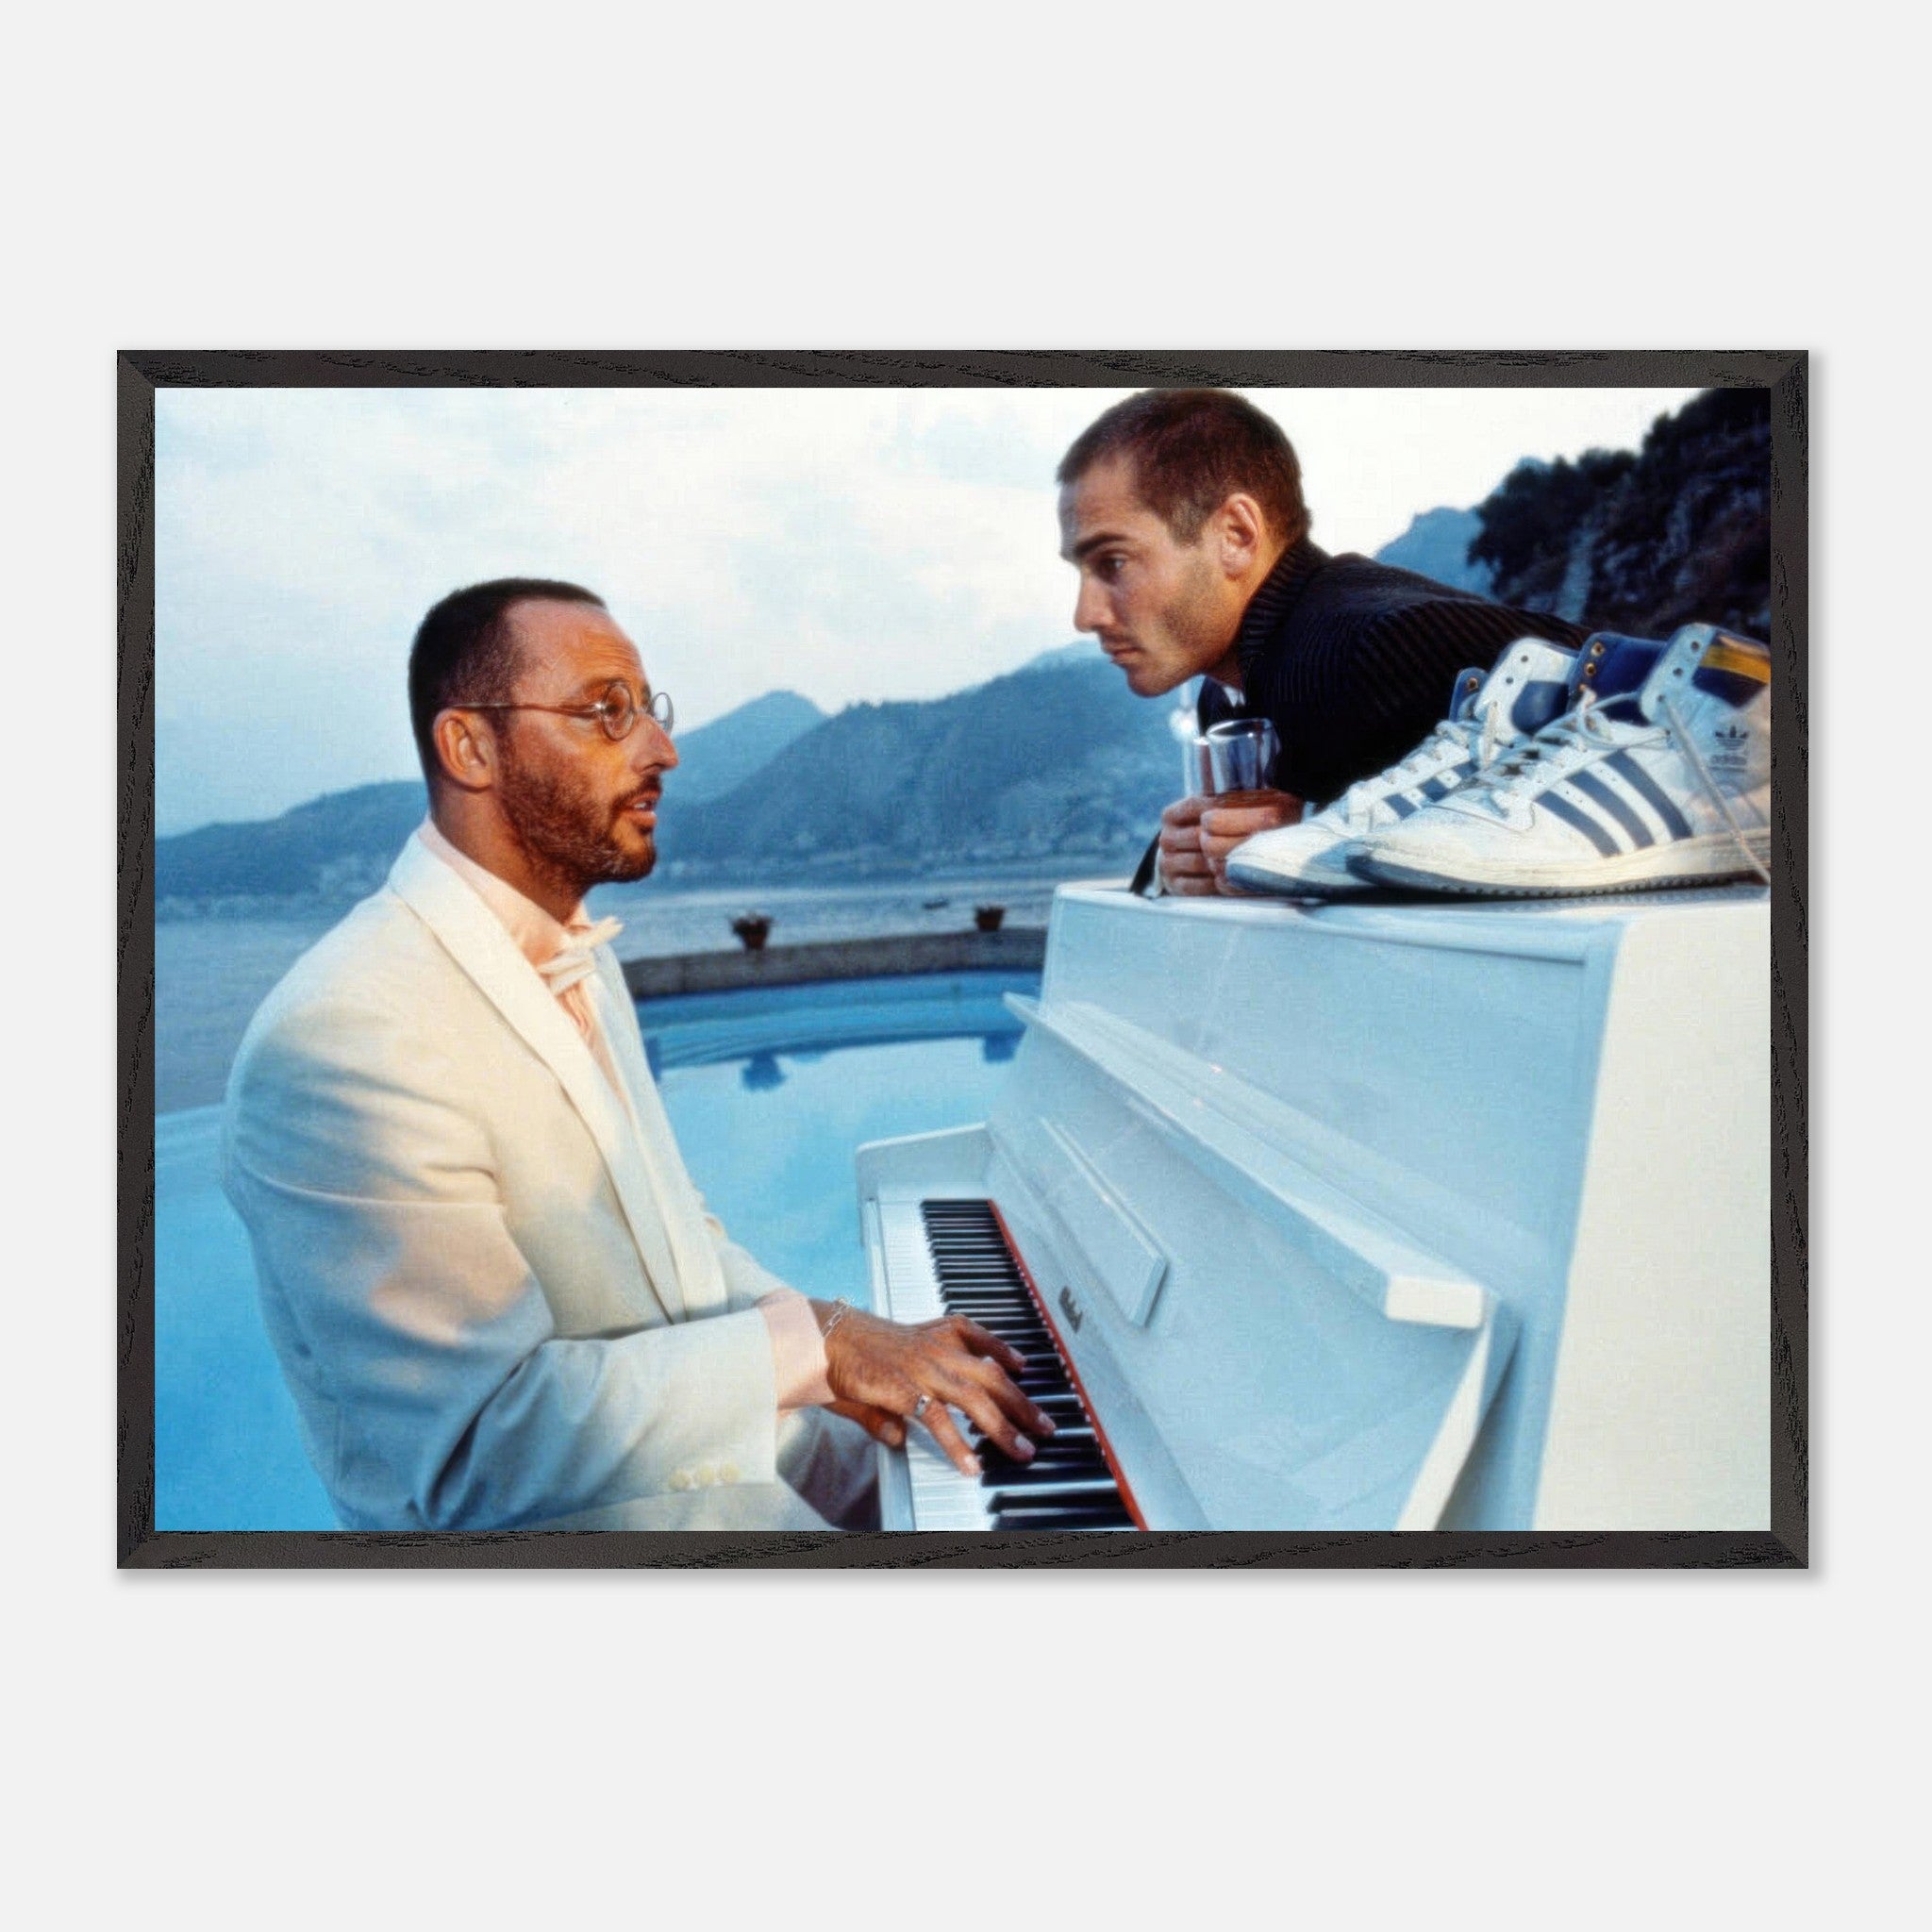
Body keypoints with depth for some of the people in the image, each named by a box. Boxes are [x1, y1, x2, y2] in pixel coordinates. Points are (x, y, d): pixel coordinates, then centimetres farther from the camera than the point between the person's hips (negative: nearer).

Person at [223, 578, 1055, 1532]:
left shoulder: (578, 955, 7)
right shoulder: (347, 1033, -25)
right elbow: (475, 1443, -27)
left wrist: (838, 1345, -5)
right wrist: (807, 1345, -24)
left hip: (717, 1440, 9)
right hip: (572, 1517, -8)